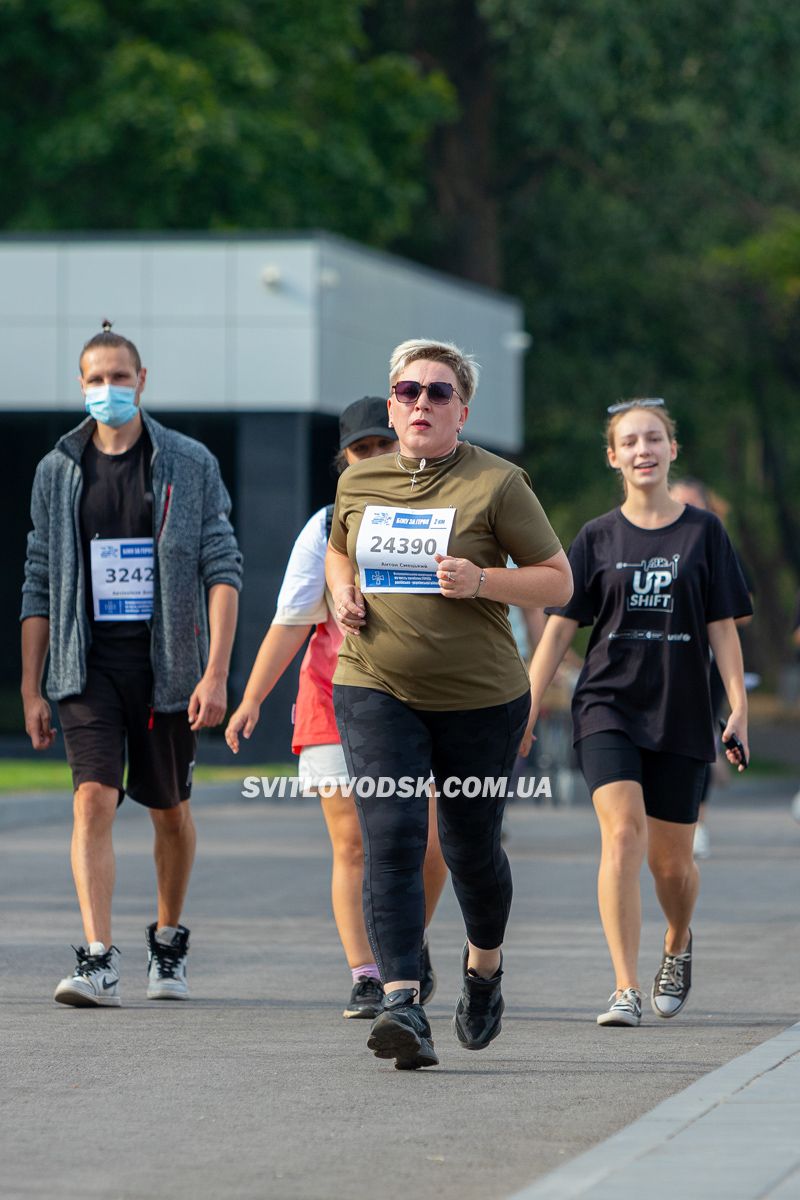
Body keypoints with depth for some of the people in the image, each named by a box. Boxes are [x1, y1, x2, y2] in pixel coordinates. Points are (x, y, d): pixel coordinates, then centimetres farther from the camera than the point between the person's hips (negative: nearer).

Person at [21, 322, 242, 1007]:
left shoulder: (191, 465, 1)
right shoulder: (58, 471, 7)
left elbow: (223, 571, -3)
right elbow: (40, 584, 11)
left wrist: (216, 673, -13)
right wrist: (31, 689, 7)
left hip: (167, 661, 0)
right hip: (89, 664, 0)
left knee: (171, 812, 11)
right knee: (94, 801, -15)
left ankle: (169, 942, 33)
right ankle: (98, 964, -21)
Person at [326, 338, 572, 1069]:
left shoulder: (497, 484, -6)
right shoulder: (359, 482, 7)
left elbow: (558, 582, -3)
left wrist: (481, 581, -19)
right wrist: (343, 593, 4)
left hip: (479, 698, -2)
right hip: (376, 692, 2)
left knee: (471, 847, 12)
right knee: (390, 839, -15)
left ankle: (484, 967, 42)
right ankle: (404, 1007, -22)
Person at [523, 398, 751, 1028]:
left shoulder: (704, 532, 4)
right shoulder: (598, 538, 5)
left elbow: (723, 628, 4)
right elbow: (559, 628, 6)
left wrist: (739, 708, -5)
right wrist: (527, 710, 0)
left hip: (681, 714, 1)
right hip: (609, 708, -1)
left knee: (671, 858, 6)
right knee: (623, 834, -19)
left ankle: (679, 945, 40)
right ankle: (626, 991, -20)